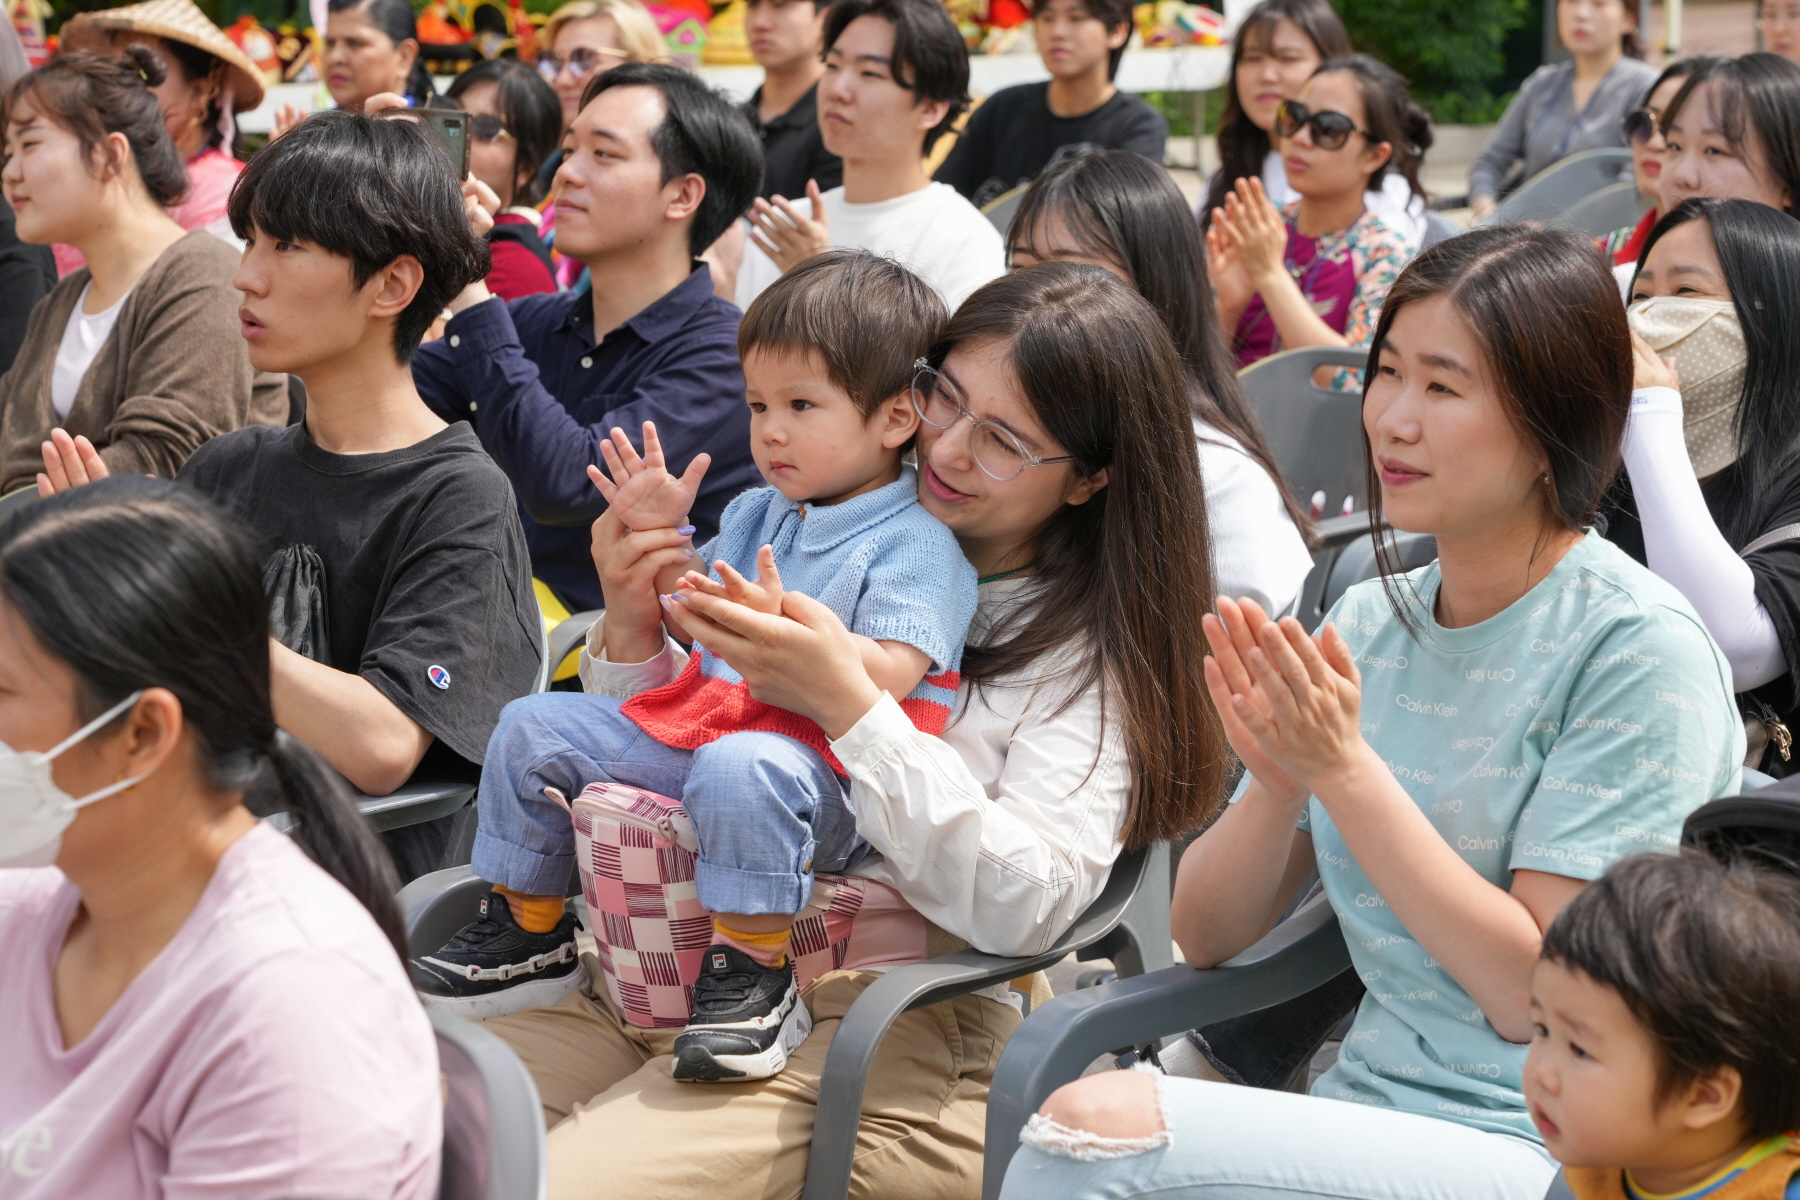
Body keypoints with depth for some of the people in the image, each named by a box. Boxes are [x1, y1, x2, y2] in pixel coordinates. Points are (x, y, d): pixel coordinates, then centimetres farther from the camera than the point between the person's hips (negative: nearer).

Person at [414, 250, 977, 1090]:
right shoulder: (756, 514, 17)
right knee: (532, 727, 6)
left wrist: (780, 628, -36)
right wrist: (660, 542, 12)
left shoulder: (917, 544, -9)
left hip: (826, 768, -9)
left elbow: (886, 676, -23)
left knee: (740, 768, -42)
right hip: (696, 723, 9)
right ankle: (528, 933, 16)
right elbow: (689, 616, 29)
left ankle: (755, 978, -28)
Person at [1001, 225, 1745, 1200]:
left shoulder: (1637, 651, -8)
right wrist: (1277, 784, -10)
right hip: (1363, 1105, 5)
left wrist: (1345, 769, -16)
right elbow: (1206, 935, 10)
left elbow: (1541, 992, -13)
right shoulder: (1366, 621, 9)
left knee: (1098, 1121, -25)